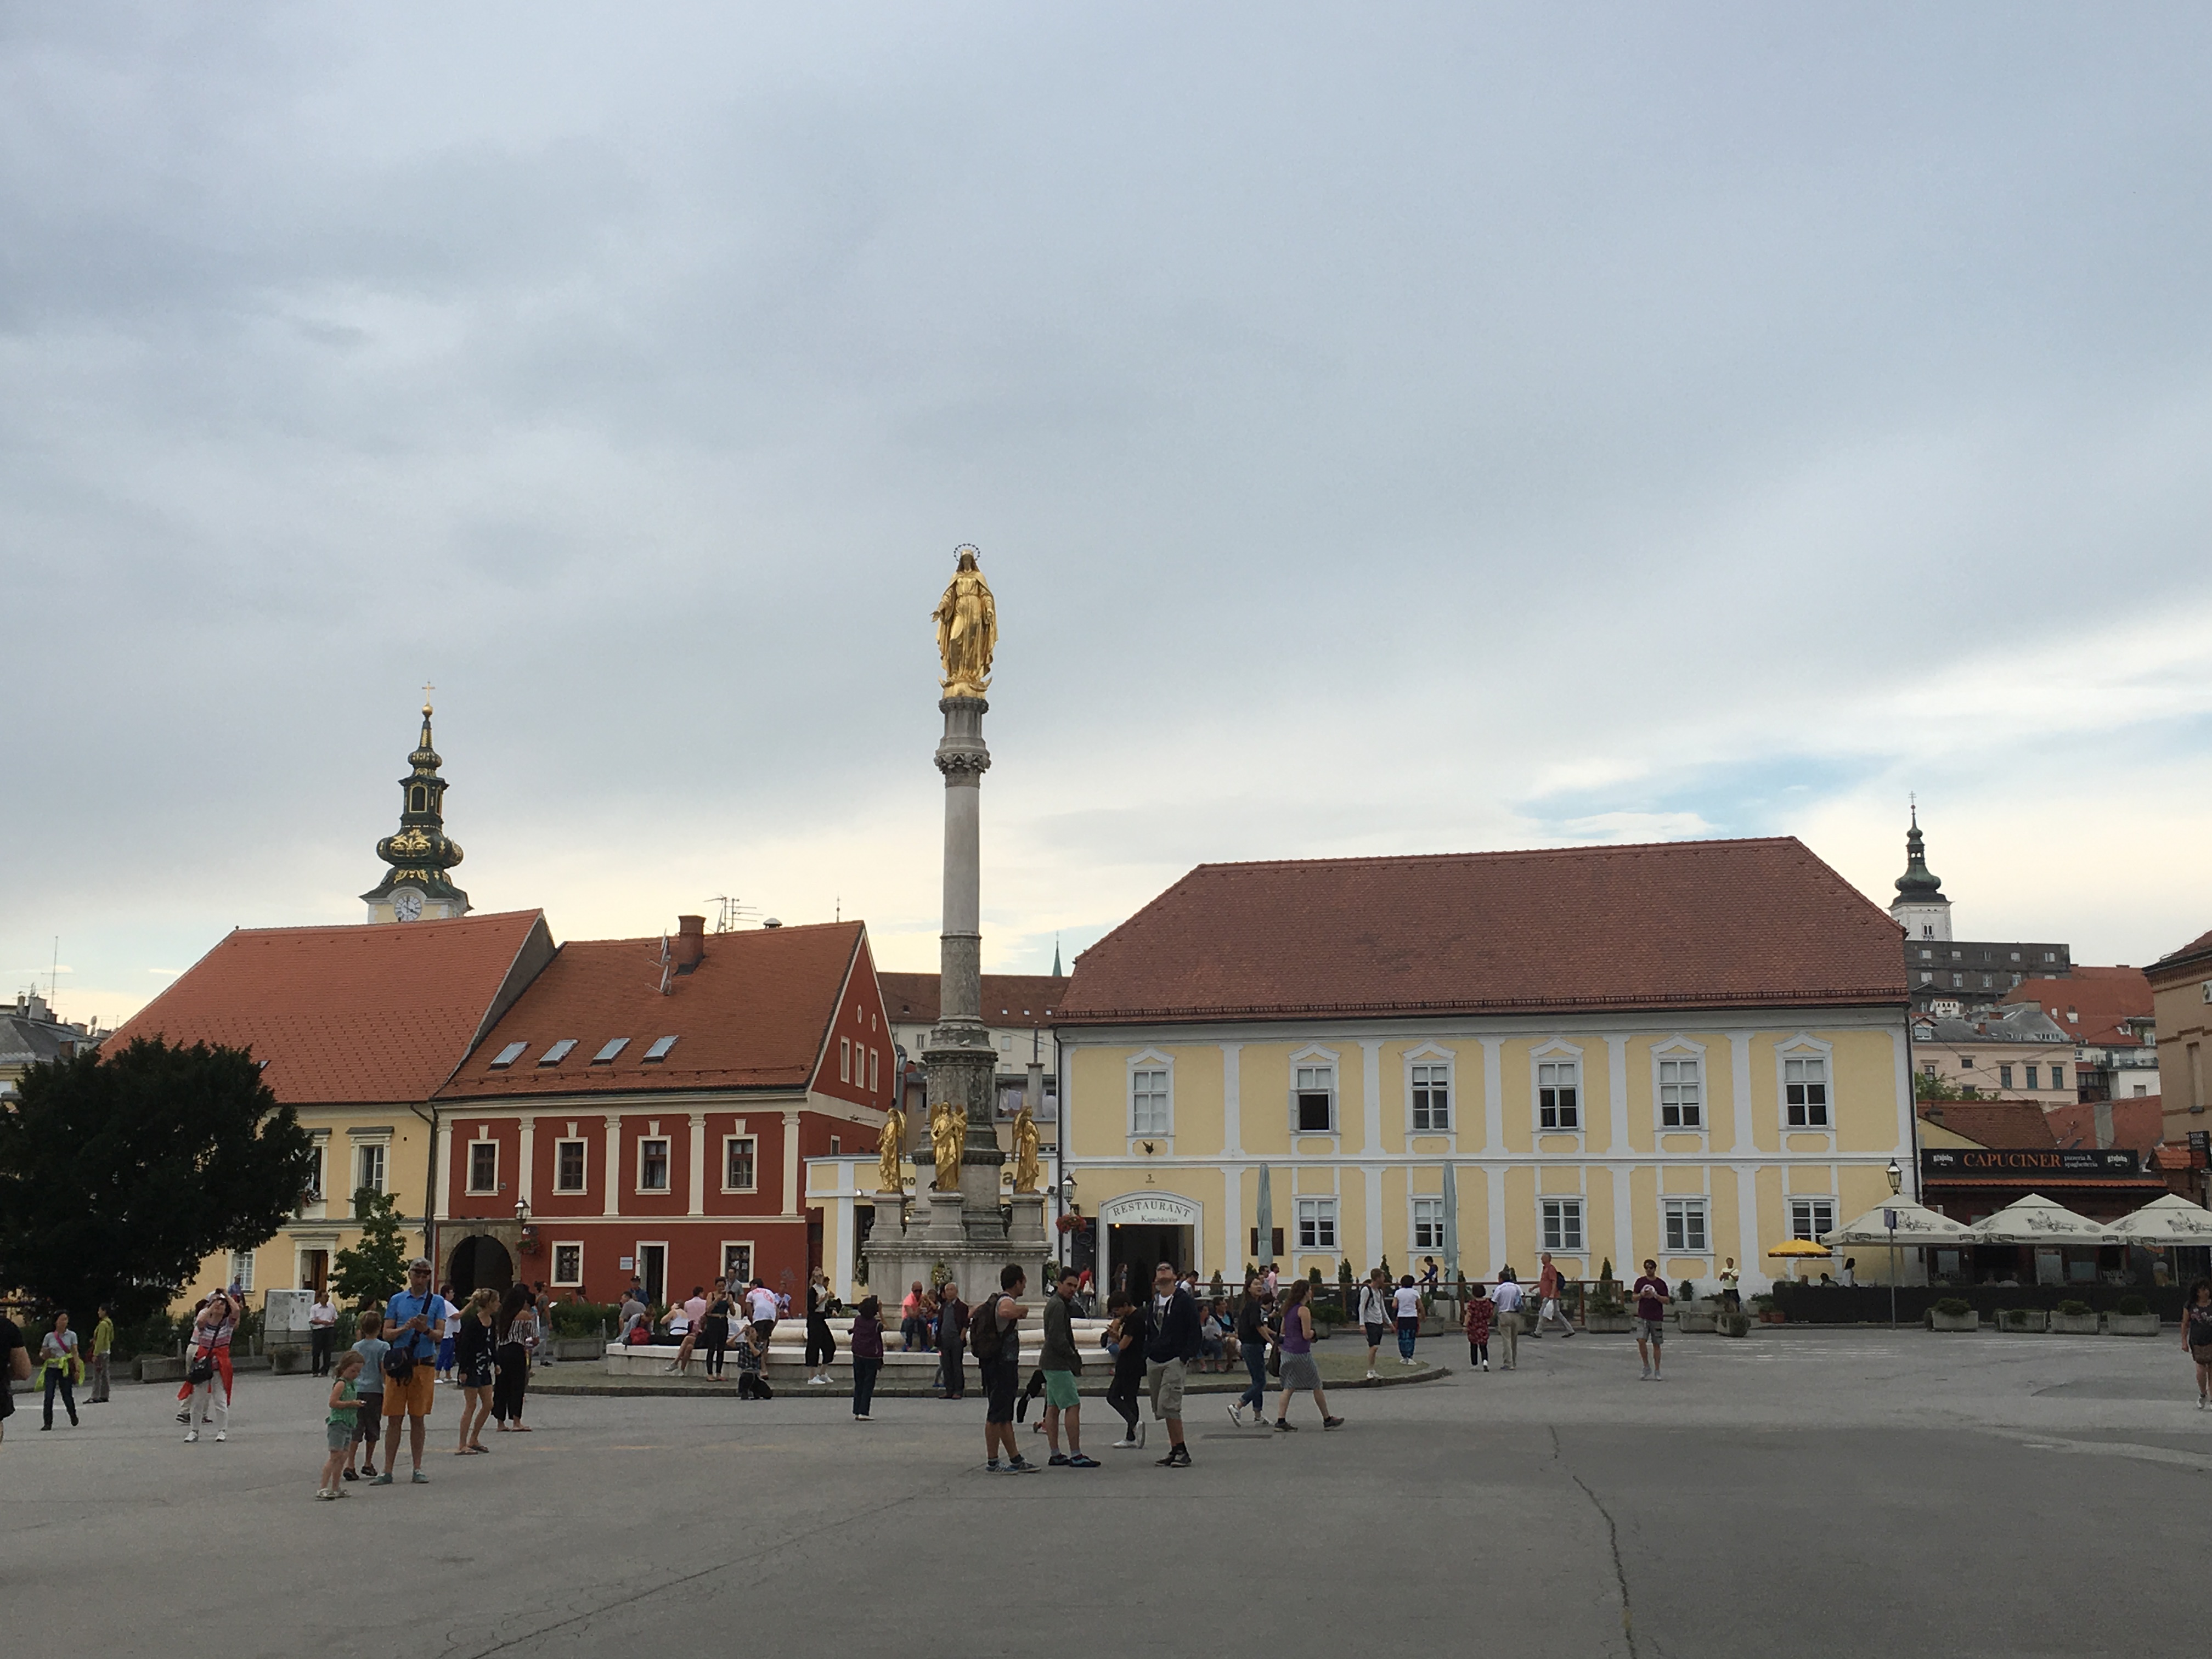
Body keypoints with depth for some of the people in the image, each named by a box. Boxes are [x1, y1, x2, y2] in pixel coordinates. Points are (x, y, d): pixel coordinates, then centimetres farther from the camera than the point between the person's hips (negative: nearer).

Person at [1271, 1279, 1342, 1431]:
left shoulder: (1288, 1309, 10)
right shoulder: (1304, 1310, -15)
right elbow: (1307, 1335, -17)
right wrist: (1313, 1332, 2)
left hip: (1287, 1351, 8)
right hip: (1301, 1353, -8)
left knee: (1289, 1388, 7)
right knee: (1317, 1387, 8)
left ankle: (1281, 1421, -2)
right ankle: (1327, 1420, 19)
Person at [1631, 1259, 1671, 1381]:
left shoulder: (1661, 1283, 3)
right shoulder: (1640, 1282, 6)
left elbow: (1667, 1300, -1)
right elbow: (1634, 1297, 6)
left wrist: (1655, 1295, -16)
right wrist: (1642, 1295, -14)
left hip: (1657, 1318, 0)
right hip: (1643, 1317, 0)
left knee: (1656, 1345, 5)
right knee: (1641, 1341, -15)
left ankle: (1657, 1371, 12)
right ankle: (1647, 1367, 0)